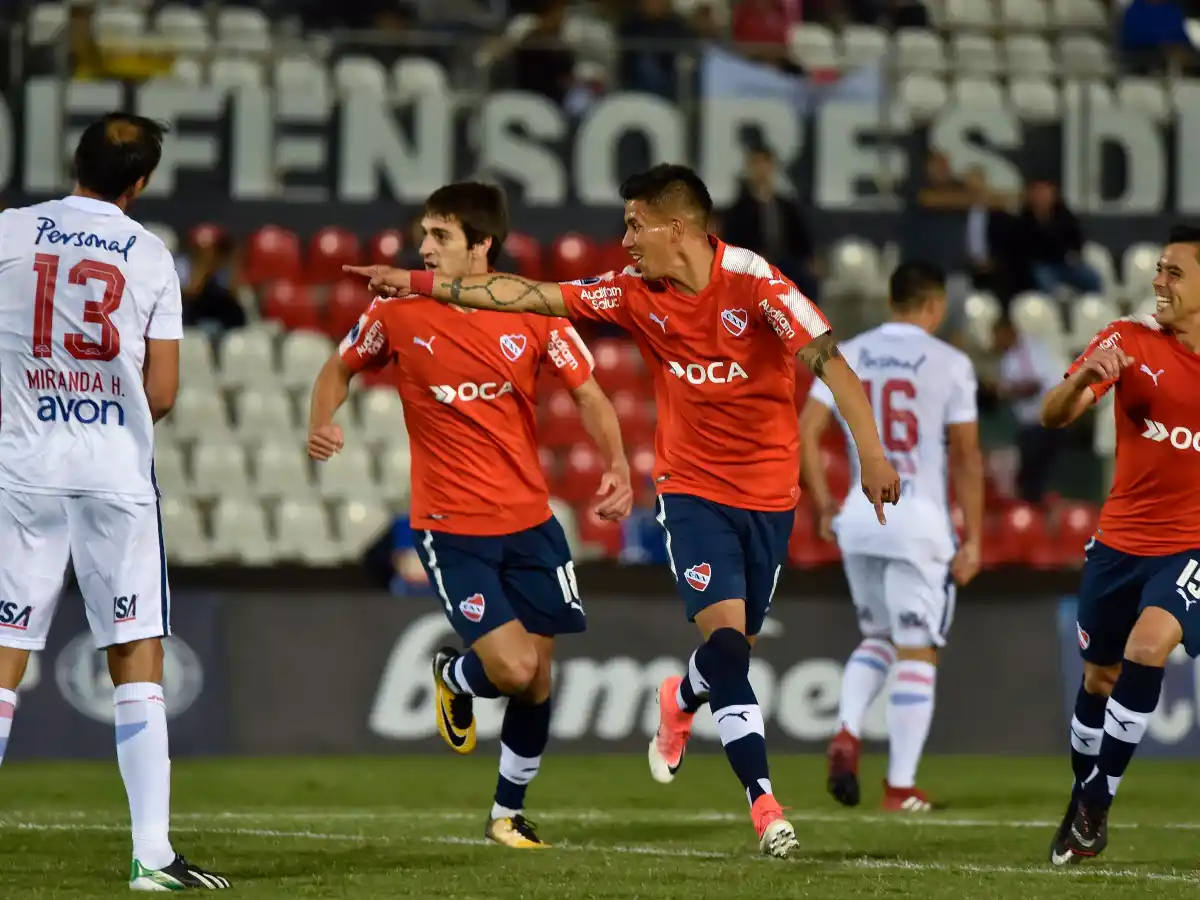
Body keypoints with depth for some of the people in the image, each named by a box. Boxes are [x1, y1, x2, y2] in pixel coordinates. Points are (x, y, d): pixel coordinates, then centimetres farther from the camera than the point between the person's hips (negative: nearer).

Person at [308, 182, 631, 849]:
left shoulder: (533, 313, -6)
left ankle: (509, 813, 28)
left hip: (530, 522, 2)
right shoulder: (399, 313, -6)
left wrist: (617, 466, -16)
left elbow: (587, 393, 0)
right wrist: (323, 420, -10)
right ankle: (452, 676, 20)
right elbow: (343, 367, 10)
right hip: (451, 529, -2)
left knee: (537, 681, 6)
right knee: (513, 668, -16)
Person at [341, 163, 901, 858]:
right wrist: (421, 284, 1)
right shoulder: (637, 295, -4)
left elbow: (828, 359, -18)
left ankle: (681, 702, 47)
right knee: (726, 639, -16)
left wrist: (872, 453, -27)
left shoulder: (753, 280, -15)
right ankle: (765, 804, -13)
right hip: (693, 488, 1)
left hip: (769, 492, -1)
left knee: (736, 646, 10)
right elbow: (529, 296, 1)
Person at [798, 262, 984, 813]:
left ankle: (847, 733, -4)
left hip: (858, 517, 4)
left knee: (877, 639, 22)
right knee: (916, 654, 3)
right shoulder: (949, 364, -5)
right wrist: (972, 540, -1)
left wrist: (822, 504, 9)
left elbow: (805, 431, -1)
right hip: (919, 519, -4)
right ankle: (901, 788, 1)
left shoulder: (847, 356, 6)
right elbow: (966, 457, -5)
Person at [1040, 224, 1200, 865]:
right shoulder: (1128, 340, -4)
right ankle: (1083, 805, 32)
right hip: (1121, 539, 2)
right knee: (1099, 674, 11)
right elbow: (1054, 416, -13)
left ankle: (1096, 799, -16)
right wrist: (1083, 380, -34)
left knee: (1148, 645, -26)